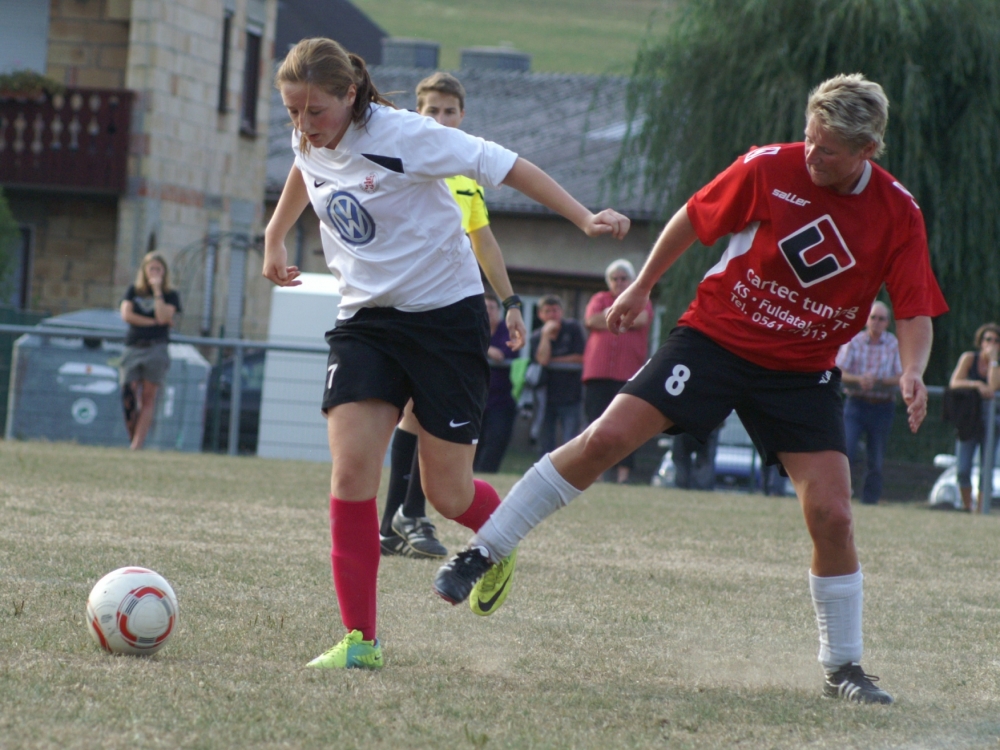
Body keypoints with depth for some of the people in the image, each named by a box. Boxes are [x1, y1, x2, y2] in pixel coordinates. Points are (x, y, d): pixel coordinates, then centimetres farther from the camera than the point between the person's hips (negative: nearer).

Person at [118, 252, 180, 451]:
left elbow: (163, 317, -9)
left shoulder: (171, 295, 8)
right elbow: (126, 314, 0)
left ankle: (137, 444, -10)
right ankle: (132, 437, 4)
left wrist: (157, 291, -5)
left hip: (156, 350, -2)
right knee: (128, 395, -7)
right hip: (132, 348, 2)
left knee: (148, 398, -6)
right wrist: (153, 322, -4)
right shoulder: (134, 290, 14)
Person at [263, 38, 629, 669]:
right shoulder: (310, 145, 0)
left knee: (448, 493, -1)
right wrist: (275, 237, 36)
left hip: (446, 313, -5)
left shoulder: (403, 136, -19)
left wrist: (584, 219, -24)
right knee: (351, 467, -16)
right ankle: (360, 641, -10)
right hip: (366, 319, 5)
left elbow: (507, 166, -18)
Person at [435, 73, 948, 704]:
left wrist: (913, 371, -25)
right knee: (607, 439, -15)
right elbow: (695, 218, 5)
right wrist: (642, 286, 12)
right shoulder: (770, 168, -12)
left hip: (803, 371, 1)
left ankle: (843, 668, 7)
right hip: (716, 336, -1)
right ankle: (482, 552, -2)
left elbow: (916, 312, -6)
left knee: (832, 515, -11)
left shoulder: (898, 214, -10)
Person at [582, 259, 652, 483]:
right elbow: (592, 320, -2)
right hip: (598, 373, 2)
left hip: (629, 374, -2)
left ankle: (623, 476, -6)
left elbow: (640, 319, -9)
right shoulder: (600, 299, 18)